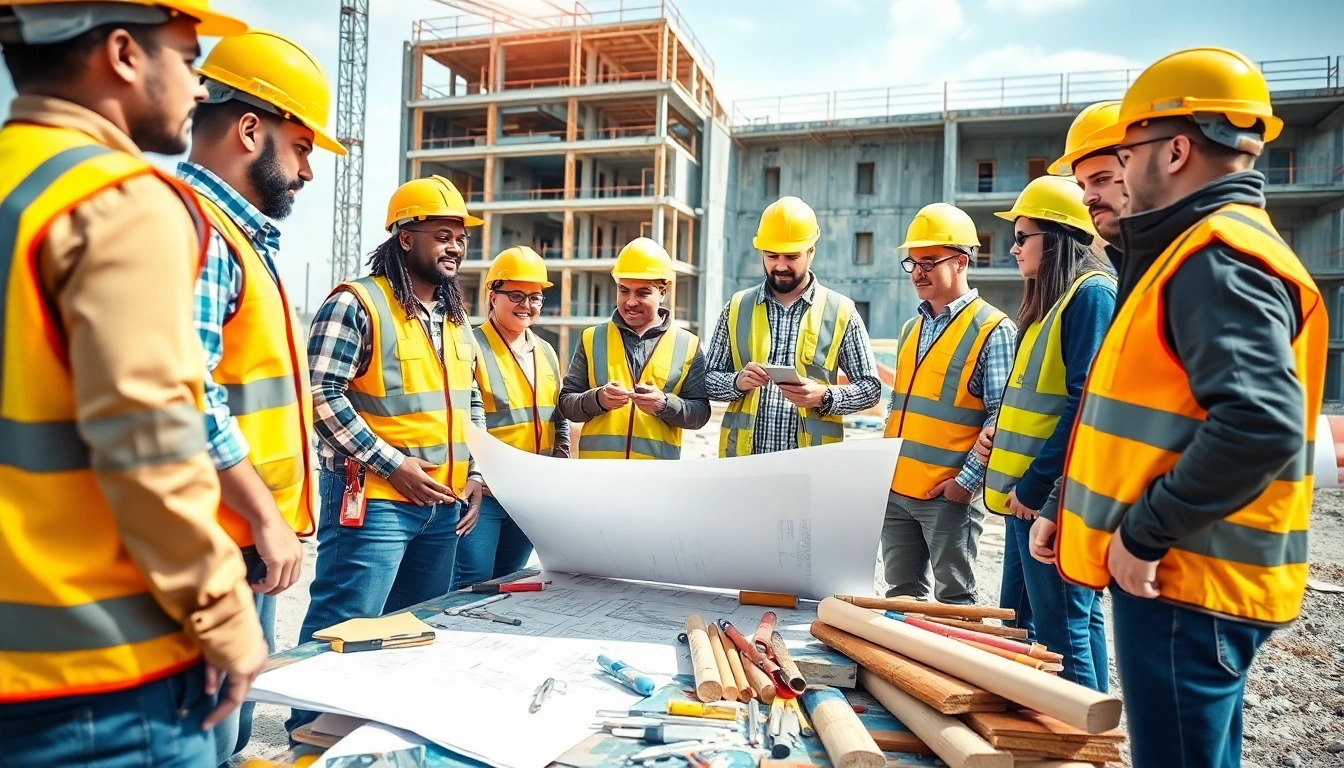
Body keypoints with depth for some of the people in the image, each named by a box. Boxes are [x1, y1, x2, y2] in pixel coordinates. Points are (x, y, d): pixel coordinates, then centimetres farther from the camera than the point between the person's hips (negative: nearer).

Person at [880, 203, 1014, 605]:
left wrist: (967, 480, -17)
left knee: (953, 601, 6)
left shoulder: (993, 329, -8)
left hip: (948, 495, -7)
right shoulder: (911, 329, 15)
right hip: (896, 489, 7)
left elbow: (1000, 418, -12)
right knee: (901, 595, 16)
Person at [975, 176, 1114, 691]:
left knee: (1062, 630, 0)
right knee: (1018, 622, 17)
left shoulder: (1092, 293, -12)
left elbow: (1087, 402, -20)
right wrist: (997, 430, 7)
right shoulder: (1048, 299, 17)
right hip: (1025, 493, 10)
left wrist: (1034, 484, -19)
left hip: (1054, 497, -10)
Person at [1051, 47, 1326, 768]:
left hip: (1184, 582, -10)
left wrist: (1144, 534, -23)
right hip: (1184, 572, 10)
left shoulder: (1217, 260, -18)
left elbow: (1260, 424, -31)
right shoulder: (1200, 251, 16)